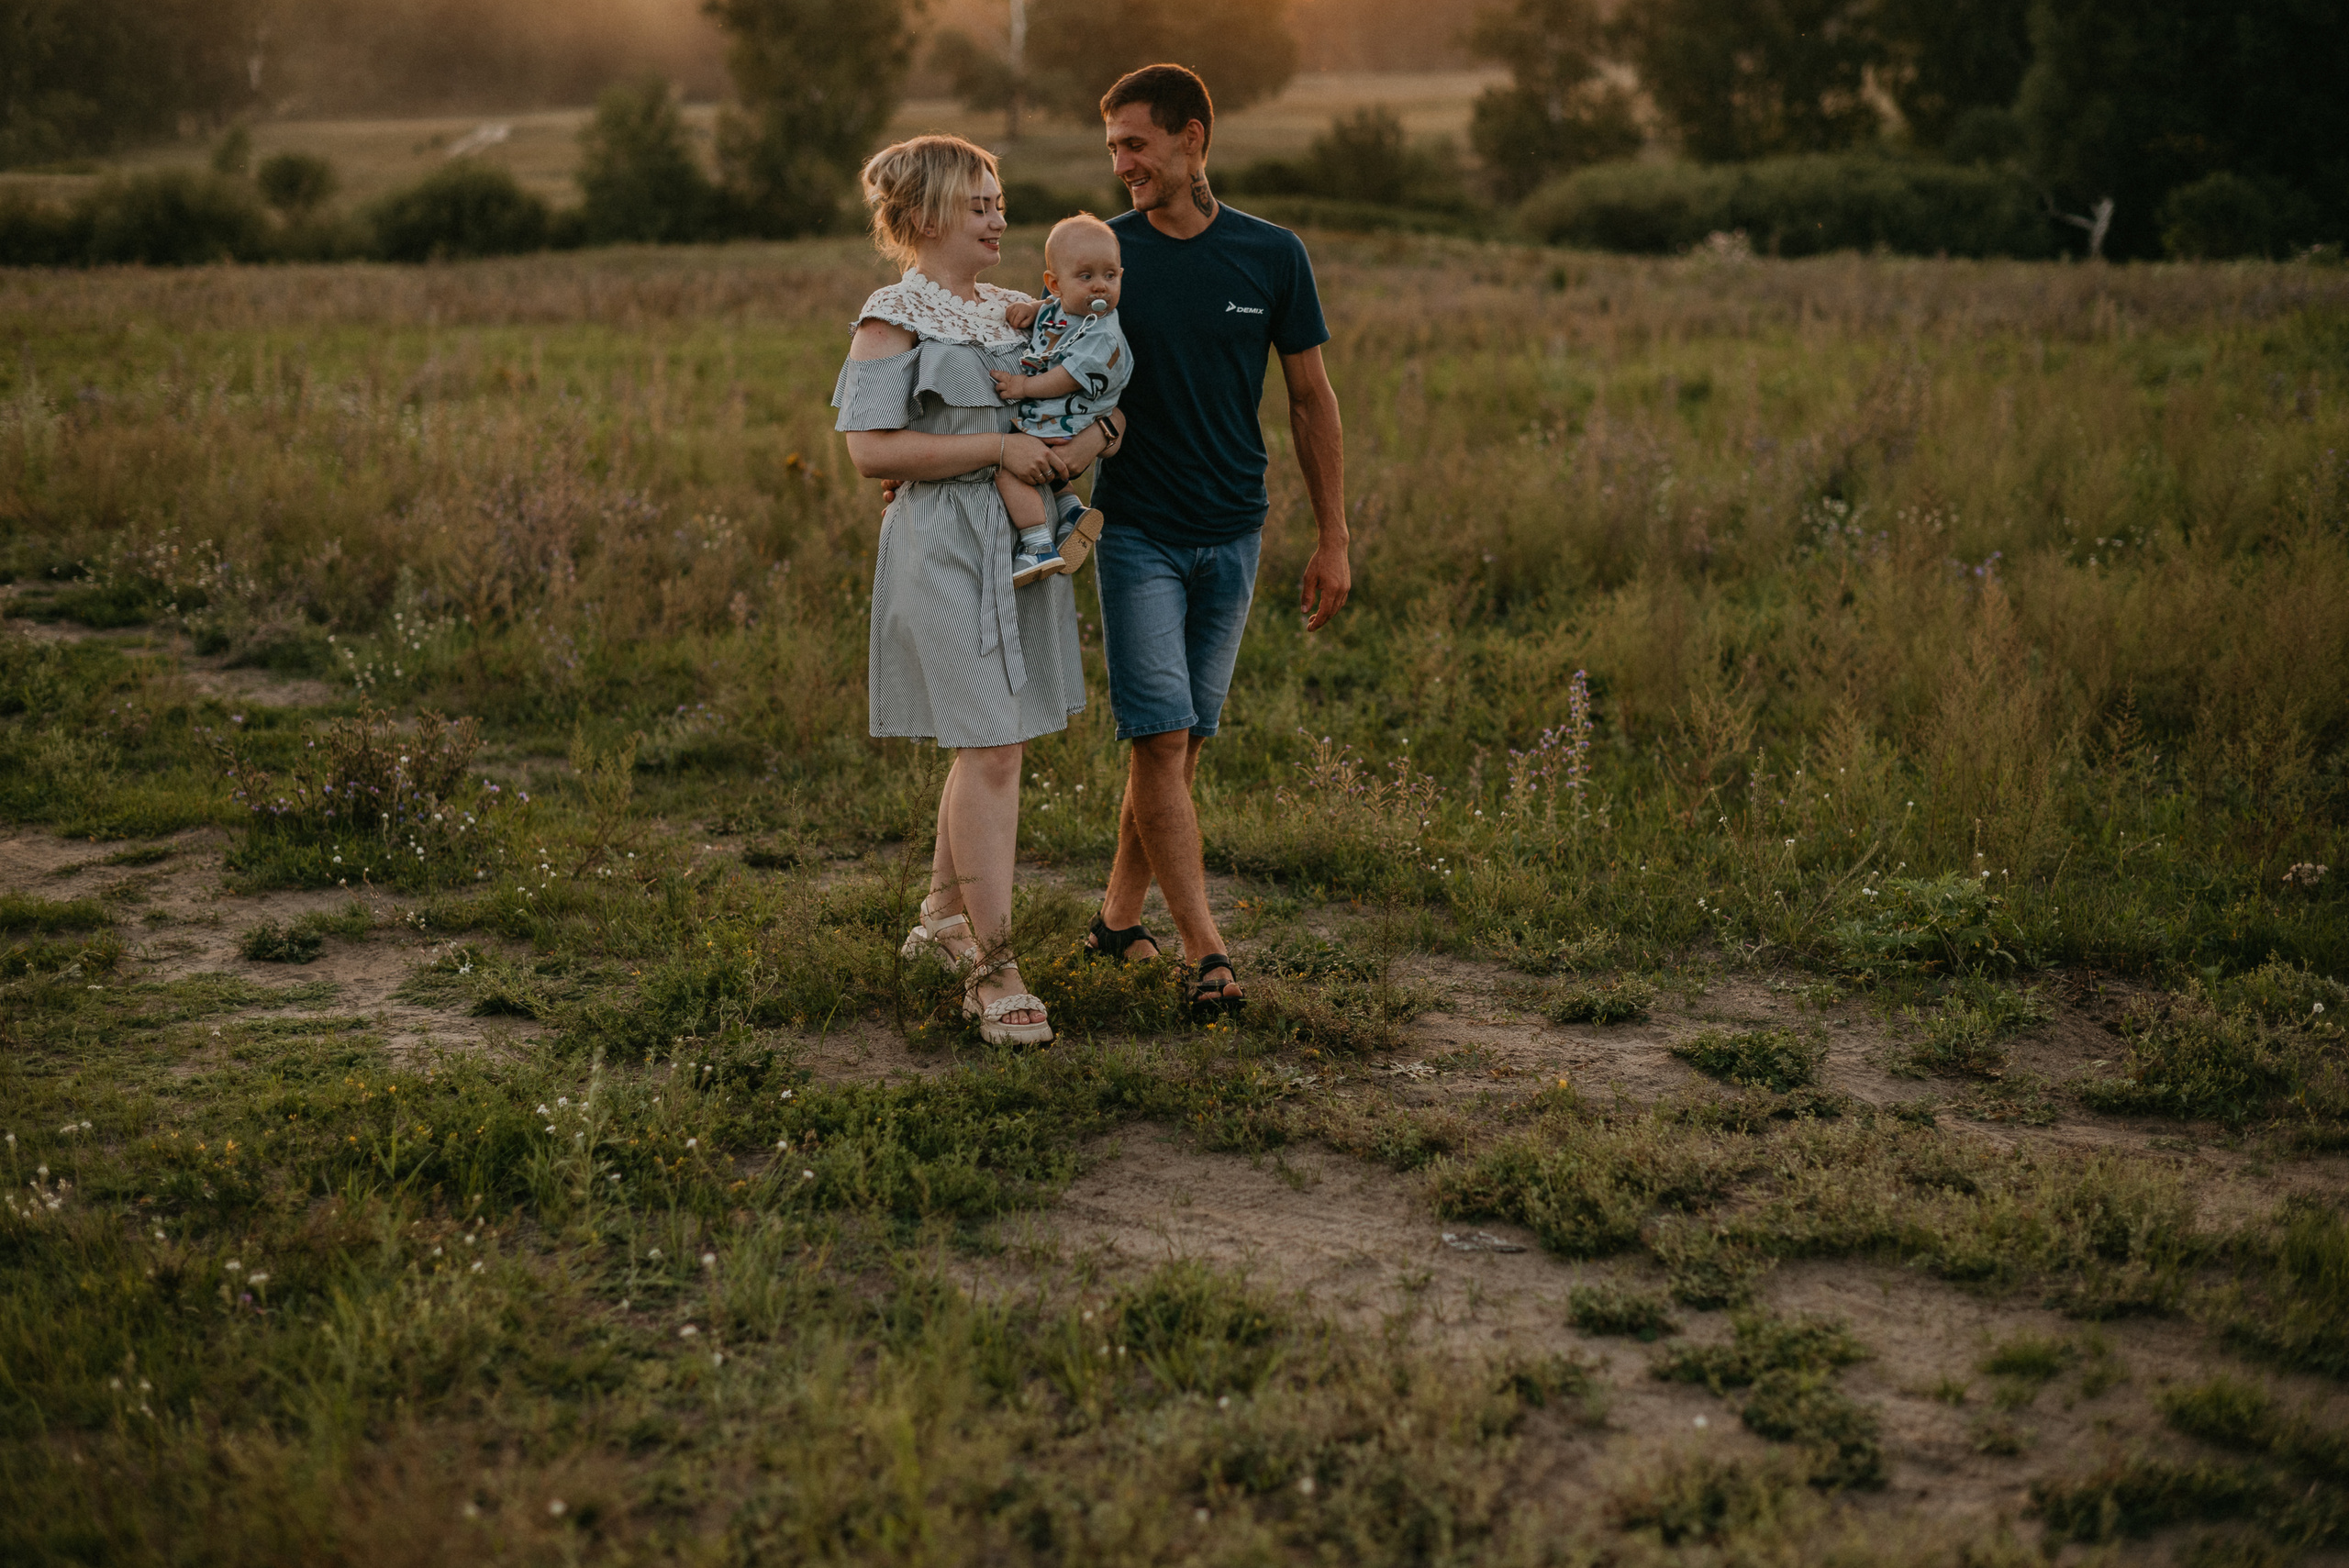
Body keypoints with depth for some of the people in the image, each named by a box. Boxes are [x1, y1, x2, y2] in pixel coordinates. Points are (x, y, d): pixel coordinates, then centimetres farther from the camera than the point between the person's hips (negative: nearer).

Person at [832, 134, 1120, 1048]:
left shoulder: (1016, 311, 15)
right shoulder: (893, 320, -7)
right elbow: (872, 450, -15)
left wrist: (1092, 438, -4)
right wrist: (997, 448, -16)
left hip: (1024, 544, 8)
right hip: (945, 550, -8)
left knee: (993, 740, 15)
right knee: (989, 751, -11)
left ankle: (943, 914, 34)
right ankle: (991, 968, -6)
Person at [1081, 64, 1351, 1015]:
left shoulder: (1272, 255, 0)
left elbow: (1310, 399, 7)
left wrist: (1333, 538, 6)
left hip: (1230, 535, 2)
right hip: (1136, 533, -2)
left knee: (1180, 741, 9)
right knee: (1160, 738, -10)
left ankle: (1120, 917, 24)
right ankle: (1206, 955, -10)